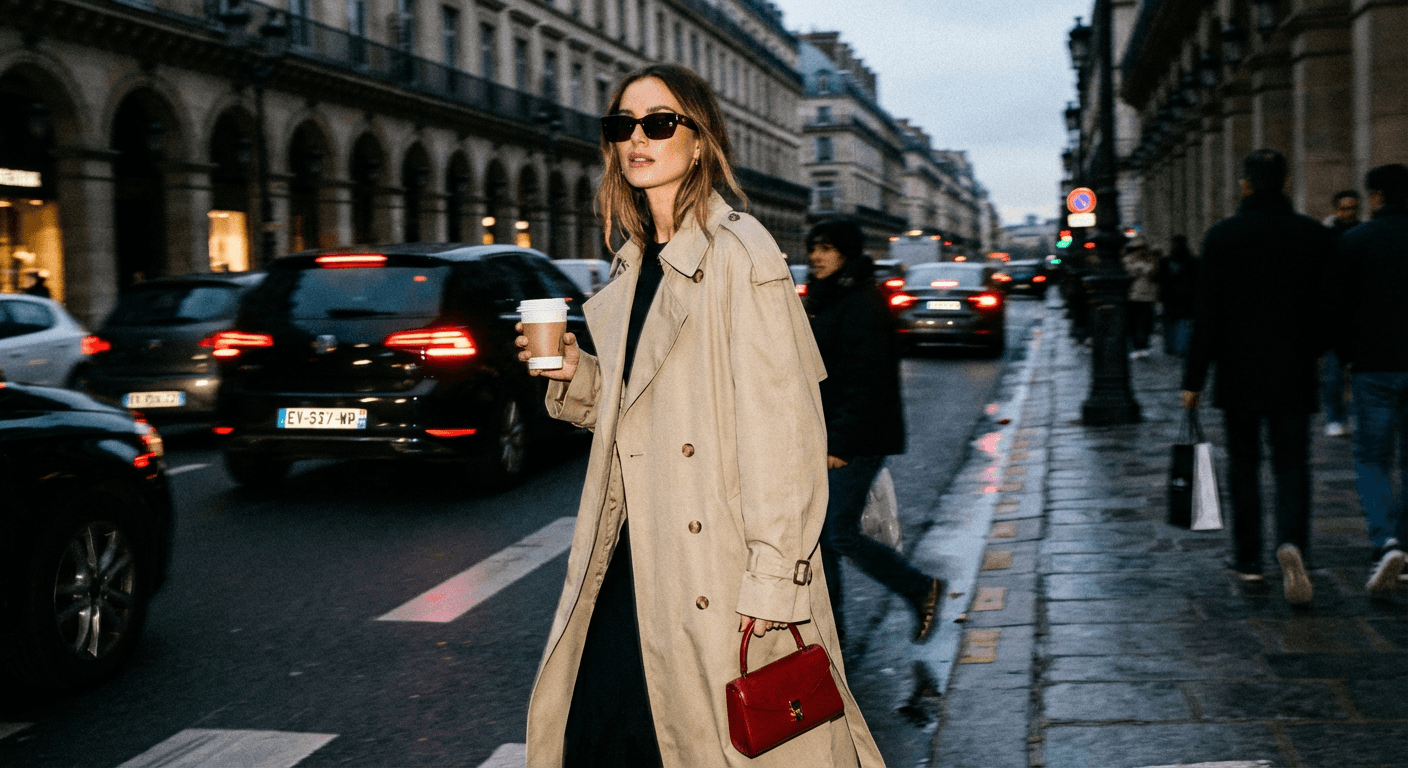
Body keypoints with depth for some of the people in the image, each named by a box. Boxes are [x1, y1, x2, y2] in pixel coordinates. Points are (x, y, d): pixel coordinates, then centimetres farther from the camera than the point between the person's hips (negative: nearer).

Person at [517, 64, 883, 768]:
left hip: (718, 565, -7)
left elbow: (782, 424, -16)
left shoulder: (740, 254, -11)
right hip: (631, 554, 7)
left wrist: (772, 576, -19)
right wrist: (573, 374, 3)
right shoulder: (634, 266, 13)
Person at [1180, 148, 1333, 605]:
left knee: (1243, 465, 12)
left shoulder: (1222, 236, -7)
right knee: (1291, 464, 4)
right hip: (1293, 375, 1)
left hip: (1239, 374, -1)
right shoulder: (1313, 235, 0)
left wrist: (1193, 378, -6)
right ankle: (1291, 543, -21)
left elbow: (1208, 313, -9)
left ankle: (1248, 560, 18)